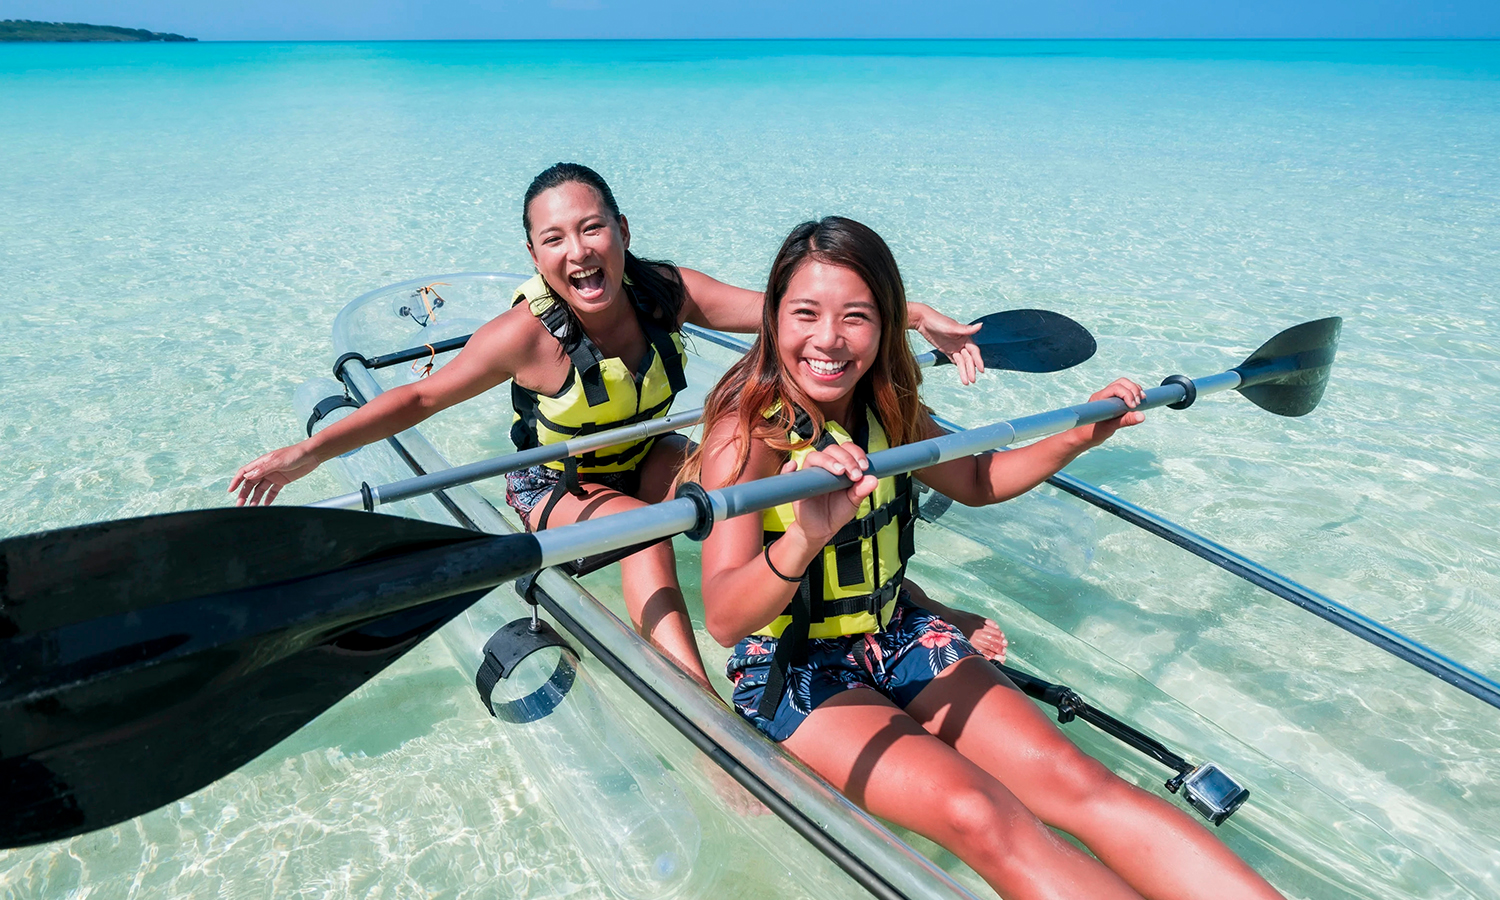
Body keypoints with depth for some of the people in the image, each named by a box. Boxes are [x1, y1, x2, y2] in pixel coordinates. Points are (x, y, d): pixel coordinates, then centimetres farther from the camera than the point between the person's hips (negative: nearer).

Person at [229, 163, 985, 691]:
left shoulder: (664, 291, -19)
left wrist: (910, 315, -24)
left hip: (645, 461, 4)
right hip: (554, 486, -3)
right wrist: (307, 454, -28)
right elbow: (419, 399, -18)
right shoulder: (528, 334, -27)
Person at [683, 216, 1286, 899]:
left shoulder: (886, 412, -1)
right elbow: (724, 620, -32)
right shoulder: (745, 431, -20)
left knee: (1070, 778, -15)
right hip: (792, 669, -5)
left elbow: (976, 480, 17)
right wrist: (803, 540, -53)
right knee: (978, 817, -27)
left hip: (898, 634, 6)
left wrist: (1078, 437, 1)